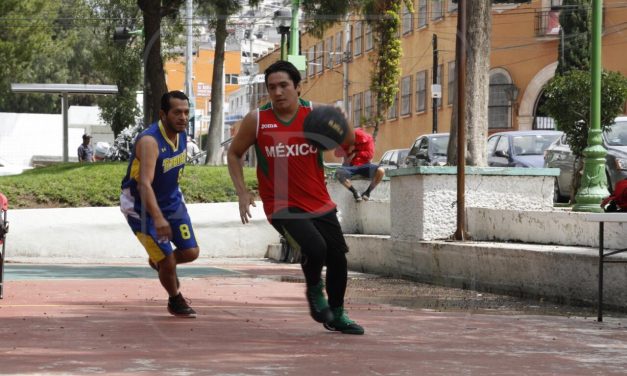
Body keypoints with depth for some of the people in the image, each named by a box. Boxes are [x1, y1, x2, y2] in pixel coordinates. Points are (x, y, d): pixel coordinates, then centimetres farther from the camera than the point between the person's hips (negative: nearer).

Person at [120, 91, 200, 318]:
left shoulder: (181, 135, -6)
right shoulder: (149, 141, -32)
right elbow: (145, 184, -42)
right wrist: (158, 218, -52)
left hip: (171, 200, 7)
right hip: (141, 206, -7)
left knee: (191, 252, 3)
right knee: (167, 260, -7)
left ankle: (159, 262, 35)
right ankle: (175, 301, 22)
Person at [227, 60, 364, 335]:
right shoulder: (256, 120, -6)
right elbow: (234, 153, 8)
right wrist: (242, 192, -2)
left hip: (319, 203, 3)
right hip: (281, 206, -3)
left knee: (338, 257, 5)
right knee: (314, 248, -25)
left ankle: (336, 315, 30)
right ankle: (314, 291, 8)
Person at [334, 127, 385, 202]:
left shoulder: (368, 138, -3)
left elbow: (370, 154, -9)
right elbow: (337, 153, -8)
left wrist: (356, 153, -11)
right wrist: (349, 151, -21)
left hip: (364, 165, 0)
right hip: (350, 166, 0)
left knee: (381, 171, -30)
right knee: (338, 173, -35)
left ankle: (367, 192, -10)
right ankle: (354, 192, -16)